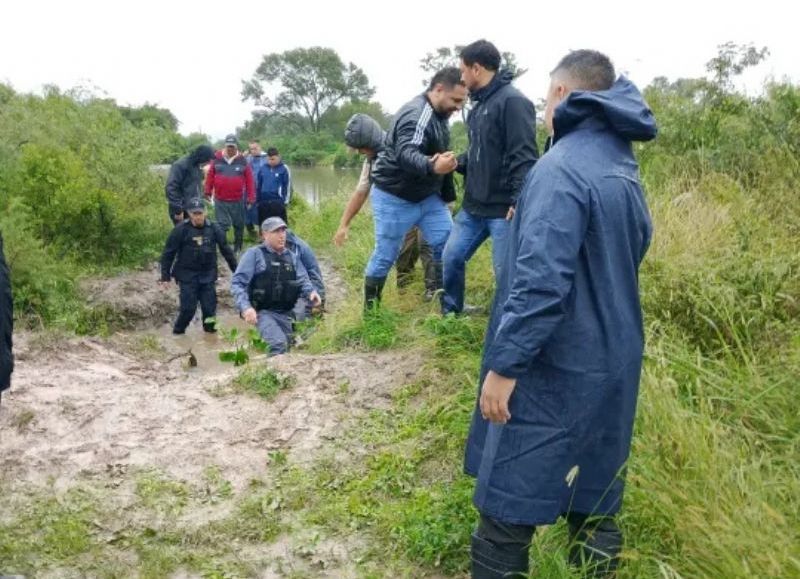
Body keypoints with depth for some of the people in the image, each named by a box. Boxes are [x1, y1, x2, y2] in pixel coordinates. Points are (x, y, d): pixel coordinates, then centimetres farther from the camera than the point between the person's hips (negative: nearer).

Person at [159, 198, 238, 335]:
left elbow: (226, 250, 6)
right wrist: (165, 276, -6)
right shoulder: (181, 229, -9)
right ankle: (178, 331, 16)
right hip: (187, 275, -2)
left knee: (210, 305, 0)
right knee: (188, 308, -6)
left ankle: (209, 327, 24)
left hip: (208, 274, 2)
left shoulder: (213, 228, -2)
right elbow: (168, 253, -4)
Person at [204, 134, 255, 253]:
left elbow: (249, 180, -2)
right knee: (222, 225, 1)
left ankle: (238, 248, 25)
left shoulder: (242, 161, -1)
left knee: (239, 225, 11)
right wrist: (208, 192, 6)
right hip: (220, 200, 0)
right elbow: (210, 176, 5)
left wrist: (251, 197, -4)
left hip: (238, 201, 1)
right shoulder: (217, 160, 0)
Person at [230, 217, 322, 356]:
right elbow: (237, 283, -7)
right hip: (263, 312, -6)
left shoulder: (292, 257, 13)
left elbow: (302, 280, 11)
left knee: (286, 348, 12)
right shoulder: (254, 254, -3)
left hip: (286, 314, 6)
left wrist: (311, 292, -13)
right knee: (279, 344, -28)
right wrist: (245, 307, -22)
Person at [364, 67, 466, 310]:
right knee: (385, 256, 2)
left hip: (428, 195, 8)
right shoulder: (416, 115, -25)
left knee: (447, 246, -1)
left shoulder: (437, 115, 5)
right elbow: (406, 155, -43)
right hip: (395, 198, -8)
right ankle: (370, 311, 19)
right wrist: (432, 167, -62)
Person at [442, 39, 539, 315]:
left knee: (506, 271, -1)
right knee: (451, 257, 13)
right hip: (474, 204, 9)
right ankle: (451, 313, 31)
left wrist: (518, 202, -26)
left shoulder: (513, 101, -14)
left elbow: (524, 156, -20)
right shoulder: (480, 103, 15)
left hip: (503, 207, -9)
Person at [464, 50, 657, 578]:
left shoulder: (562, 169, -19)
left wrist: (504, 365, -20)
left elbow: (541, 280, -26)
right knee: (594, 500, 19)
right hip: (612, 365, 9)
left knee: (508, 510, 3)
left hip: (555, 372, -9)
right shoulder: (625, 169, 10)